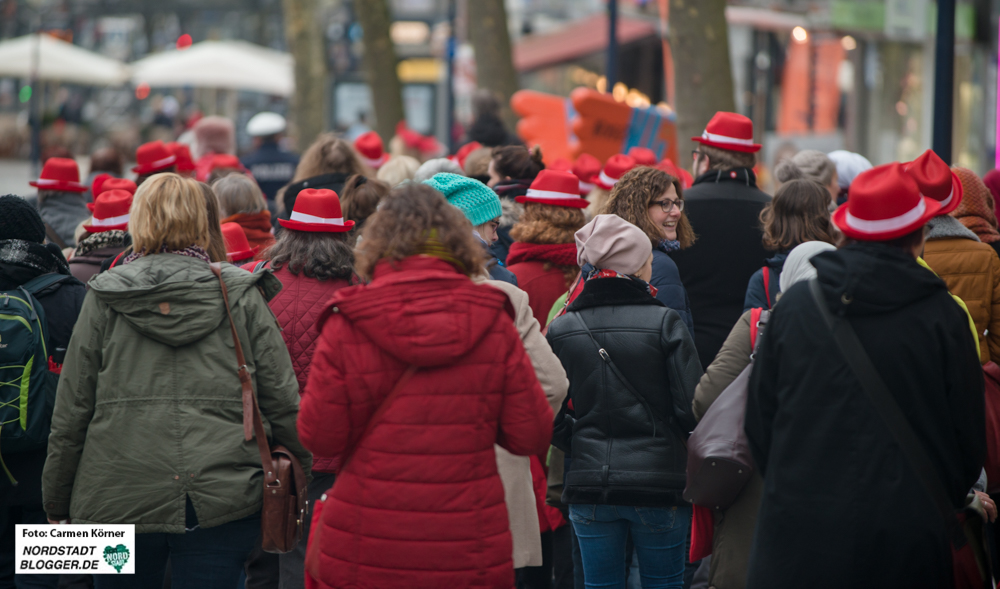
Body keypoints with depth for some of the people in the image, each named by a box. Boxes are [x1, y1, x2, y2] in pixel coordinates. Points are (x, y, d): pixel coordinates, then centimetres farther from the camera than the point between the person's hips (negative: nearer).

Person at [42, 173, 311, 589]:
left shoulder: (104, 299, 2)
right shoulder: (241, 296, 2)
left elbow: (72, 411, 4)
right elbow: (282, 402, 3)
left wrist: (57, 505, 12)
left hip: (119, 503, 0)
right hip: (223, 503, 0)